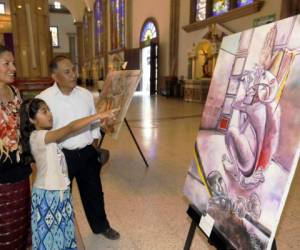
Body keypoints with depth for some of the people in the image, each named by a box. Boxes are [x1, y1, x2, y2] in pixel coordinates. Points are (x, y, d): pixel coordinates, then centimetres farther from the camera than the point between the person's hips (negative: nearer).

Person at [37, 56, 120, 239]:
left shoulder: (86, 94, 0)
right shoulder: (44, 98, -13)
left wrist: (95, 141, 5)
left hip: (87, 153, 4)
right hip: (61, 155, -3)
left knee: (94, 191, 18)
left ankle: (101, 225, 42)